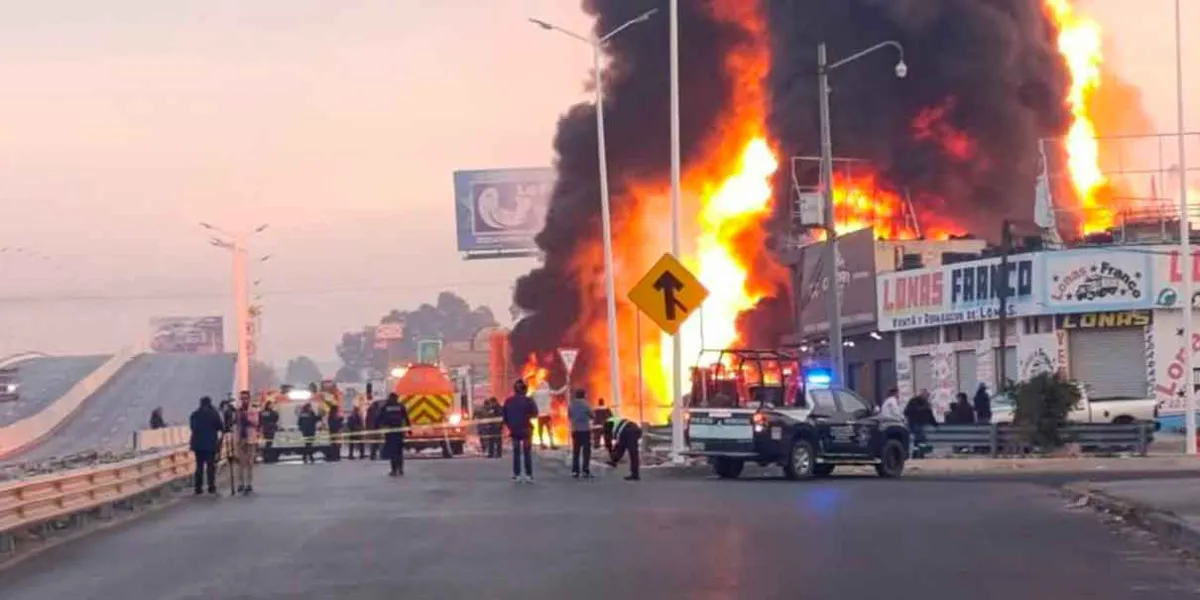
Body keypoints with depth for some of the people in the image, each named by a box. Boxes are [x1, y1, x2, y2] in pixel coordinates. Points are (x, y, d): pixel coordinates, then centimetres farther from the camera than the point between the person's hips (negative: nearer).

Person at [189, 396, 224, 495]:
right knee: (211, 465, -1)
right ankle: (211, 487, -5)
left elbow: (192, 427, 14)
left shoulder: (194, 414, 6)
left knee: (199, 465, 7)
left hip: (198, 443, 4)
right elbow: (221, 427, -3)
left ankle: (198, 488, 4)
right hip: (210, 443, -4)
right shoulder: (213, 413, -6)